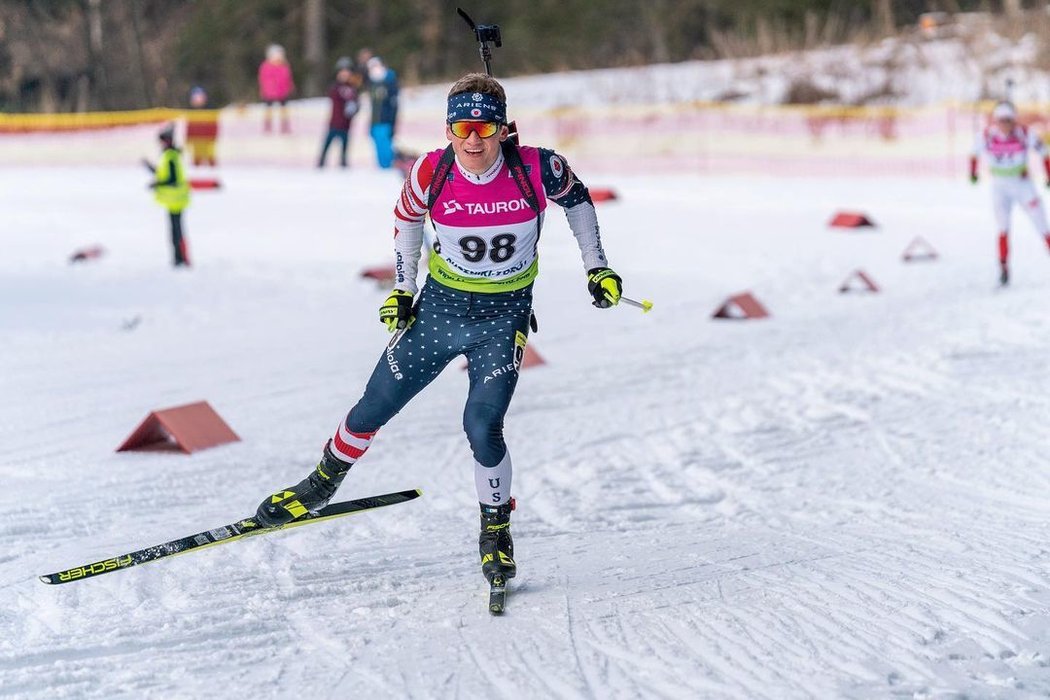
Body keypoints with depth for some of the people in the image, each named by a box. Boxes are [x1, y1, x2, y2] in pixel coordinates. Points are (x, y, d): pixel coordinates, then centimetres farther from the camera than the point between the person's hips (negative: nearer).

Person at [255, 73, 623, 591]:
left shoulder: (536, 169, -20)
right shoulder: (431, 174, -17)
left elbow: (576, 198, 3)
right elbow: (406, 219, 6)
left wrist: (596, 267, 3)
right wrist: (402, 288, 7)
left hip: (504, 317, -2)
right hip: (440, 308, 2)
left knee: (482, 426, -16)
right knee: (373, 409, 7)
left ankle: (496, 528, 9)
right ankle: (322, 483, 35)